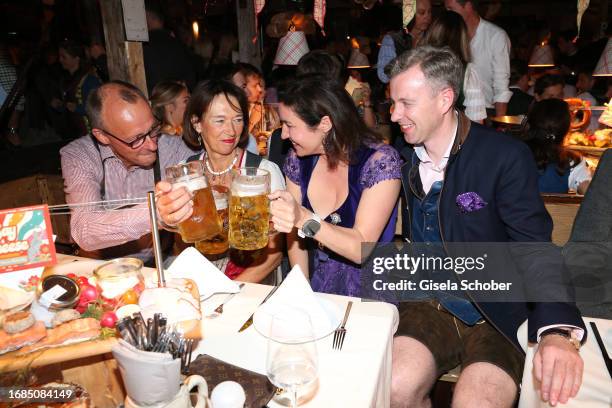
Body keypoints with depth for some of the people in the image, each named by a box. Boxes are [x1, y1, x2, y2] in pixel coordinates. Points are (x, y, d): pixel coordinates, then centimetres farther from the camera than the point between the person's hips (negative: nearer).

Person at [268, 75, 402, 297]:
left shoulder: (380, 160, -15)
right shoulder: (298, 159, -1)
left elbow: (362, 249, -19)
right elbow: (294, 234, 4)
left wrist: (304, 219, -31)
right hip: (316, 289, 4)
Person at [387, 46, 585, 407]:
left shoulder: (505, 156, -10)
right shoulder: (401, 157, 5)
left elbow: (536, 247, -14)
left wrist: (558, 329, -32)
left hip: (497, 313, -3)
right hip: (428, 306, 3)